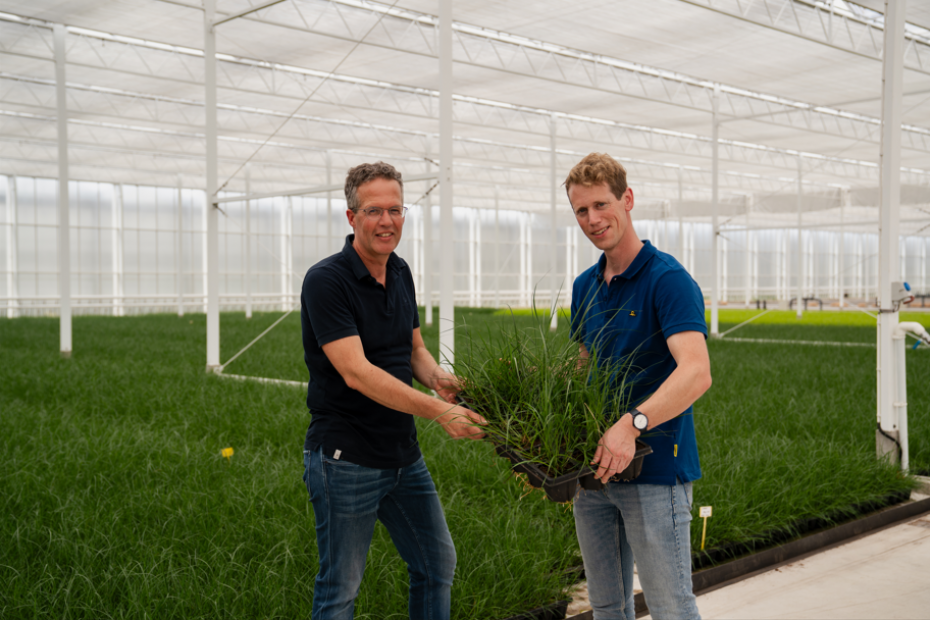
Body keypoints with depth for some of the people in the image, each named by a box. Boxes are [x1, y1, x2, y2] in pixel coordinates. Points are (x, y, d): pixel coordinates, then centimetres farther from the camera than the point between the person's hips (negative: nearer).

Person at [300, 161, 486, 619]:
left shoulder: (400, 273, 7)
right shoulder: (326, 281, -17)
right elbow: (356, 372, -26)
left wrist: (437, 377, -8)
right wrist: (438, 410, -31)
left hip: (404, 456, 8)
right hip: (345, 458, -7)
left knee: (437, 564, 16)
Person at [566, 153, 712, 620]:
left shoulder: (668, 280, -13)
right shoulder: (585, 287, 11)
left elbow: (696, 373, -26)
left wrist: (632, 424, -39)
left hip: (655, 469, -7)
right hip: (595, 468, 7)